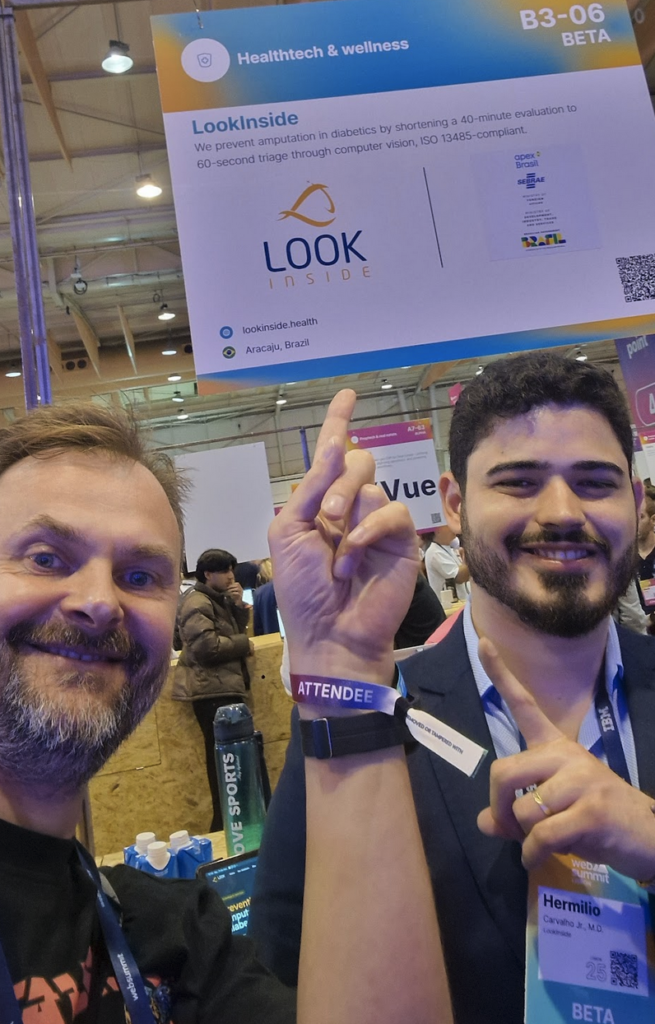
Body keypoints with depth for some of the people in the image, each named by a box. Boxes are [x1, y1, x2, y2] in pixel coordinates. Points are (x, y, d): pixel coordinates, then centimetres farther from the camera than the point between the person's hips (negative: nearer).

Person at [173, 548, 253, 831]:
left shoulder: (219, 600, 18)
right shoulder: (197, 603, -13)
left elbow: (235, 630, 17)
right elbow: (207, 646, -23)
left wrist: (238, 604, 1)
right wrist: (245, 644, -12)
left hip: (224, 688, 10)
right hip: (213, 691, -10)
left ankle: (226, 822, 22)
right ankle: (225, 825, 0)